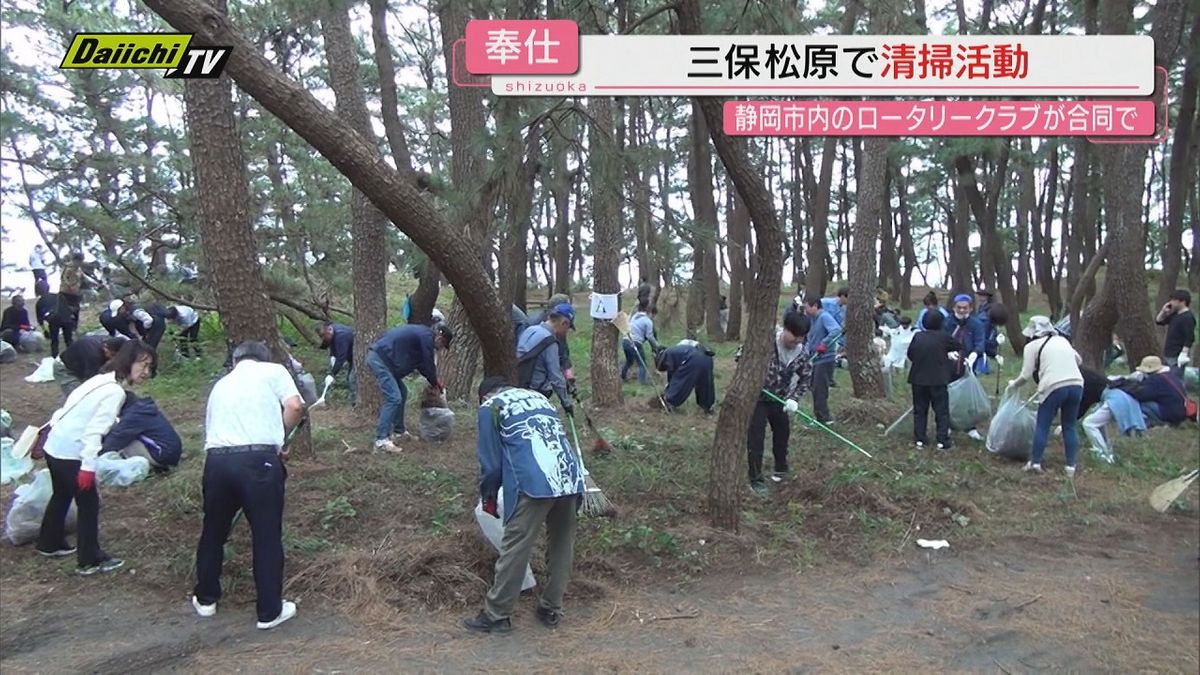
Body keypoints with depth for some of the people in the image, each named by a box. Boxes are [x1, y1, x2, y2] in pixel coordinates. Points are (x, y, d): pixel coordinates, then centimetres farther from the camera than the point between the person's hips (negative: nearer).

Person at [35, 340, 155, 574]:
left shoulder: (104, 379, 8)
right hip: (70, 453, -10)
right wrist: (88, 466, -24)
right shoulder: (115, 391, -20)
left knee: (62, 496, 28)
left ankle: (50, 543, 47)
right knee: (89, 503, 4)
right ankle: (90, 560, 14)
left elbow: (87, 419, 12)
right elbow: (94, 430, -24)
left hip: (55, 446, 10)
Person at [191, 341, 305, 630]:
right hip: (259, 459, -5)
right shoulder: (273, 371, 11)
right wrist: (278, 434, 13)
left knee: (213, 531, 23)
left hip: (217, 458, 5)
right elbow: (295, 406, -3)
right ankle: (270, 611, 14)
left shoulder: (221, 384, 27)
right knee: (267, 536, 6)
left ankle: (205, 599, 38)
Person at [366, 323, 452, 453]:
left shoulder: (422, 333, 20)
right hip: (379, 358, -11)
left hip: (378, 356, 11)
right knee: (394, 398, -13)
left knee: (402, 393, 17)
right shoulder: (427, 337, -11)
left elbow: (421, 363, 28)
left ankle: (400, 432, 26)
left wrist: (434, 381, 25)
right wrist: (435, 383, 12)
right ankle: (381, 440, -13)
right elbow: (429, 365, -6)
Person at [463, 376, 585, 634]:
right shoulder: (538, 397, 29)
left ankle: (496, 615, 12)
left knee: (515, 549, 3)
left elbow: (490, 460, 10)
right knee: (561, 545, 16)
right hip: (570, 477, 6)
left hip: (534, 482, -6)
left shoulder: (490, 407, 13)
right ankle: (551, 610, 27)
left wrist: (488, 498, 24)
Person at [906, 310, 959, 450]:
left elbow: (909, 354, 5)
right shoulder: (943, 336, -8)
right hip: (938, 380, -3)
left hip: (918, 379, 3)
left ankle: (919, 439, 15)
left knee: (920, 410, 12)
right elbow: (957, 347, 6)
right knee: (942, 411, 6)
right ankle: (942, 440, 6)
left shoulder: (917, 336, 0)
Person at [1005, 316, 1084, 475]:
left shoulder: (1032, 346, 6)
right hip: (1076, 385, 5)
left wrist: (1013, 385, 21)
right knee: (1070, 426, 14)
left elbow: (1026, 376, 4)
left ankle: (1035, 462, 11)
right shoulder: (1063, 340, 22)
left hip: (1054, 387, -5)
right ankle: (1071, 466, 16)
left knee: (1043, 425, 7)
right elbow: (1079, 360, 37)